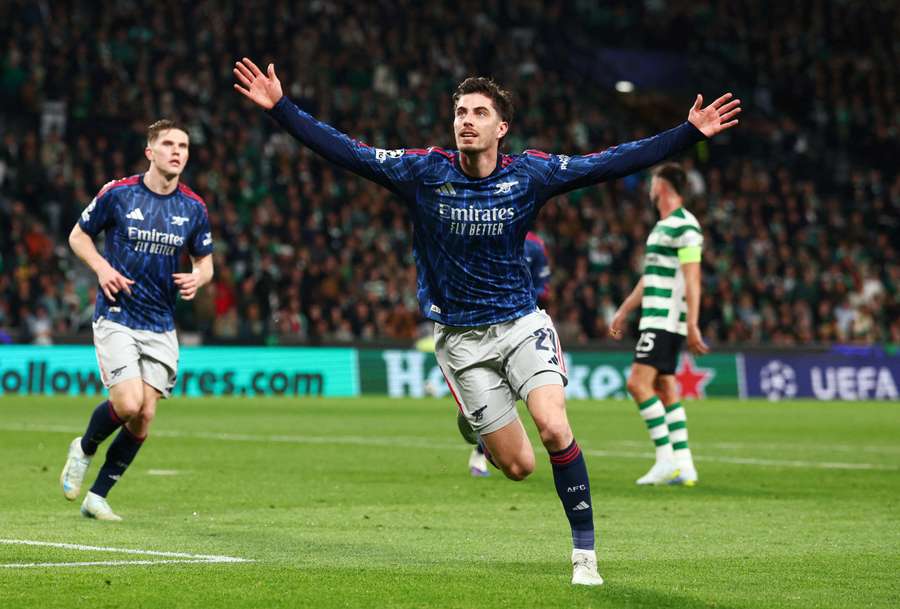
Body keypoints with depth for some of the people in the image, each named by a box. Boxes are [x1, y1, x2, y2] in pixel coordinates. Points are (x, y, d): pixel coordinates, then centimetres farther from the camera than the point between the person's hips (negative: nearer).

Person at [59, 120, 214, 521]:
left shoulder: (194, 208, 3)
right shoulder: (117, 194, -5)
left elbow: (205, 262, 15)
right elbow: (78, 235, 7)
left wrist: (197, 279, -8)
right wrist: (101, 268, -11)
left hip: (161, 327, 4)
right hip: (116, 318, -4)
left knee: (143, 419, 0)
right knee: (128, 403, -20)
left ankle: (97, 495, 16)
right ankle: (84, 449, 13)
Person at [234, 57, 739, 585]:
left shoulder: (529, 174, -7)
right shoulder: (423, 172, -8)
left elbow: (615, 163, -6)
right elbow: (343, 150, -10)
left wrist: (690, 133, -11)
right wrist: (280, 107, -18)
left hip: (521, 323, 0)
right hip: (460, 338, 0)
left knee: (555, 429, -24)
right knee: (518, 466, 0)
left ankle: (585, 551, -11)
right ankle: (483, 432, 39)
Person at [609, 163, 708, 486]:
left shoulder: (684, 226, -12)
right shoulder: (663, 226, 19)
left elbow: (692, 280, -18)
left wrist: (692, 326, -23)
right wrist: (624, 312, 31)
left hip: (666, 322, -10)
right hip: (655, 321, 10)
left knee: (638, 383, -14)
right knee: (664, 389, 7)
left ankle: (666, 459, -13)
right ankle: (683, 465, 7)